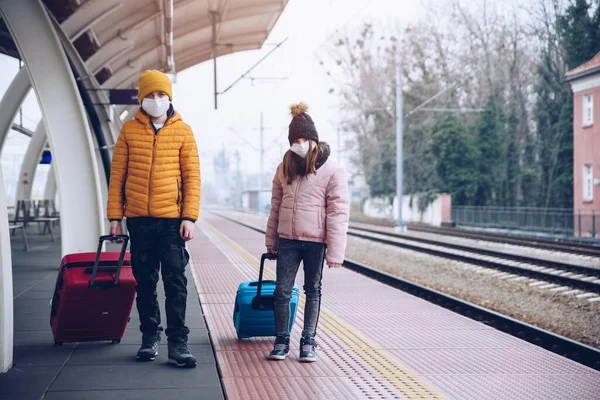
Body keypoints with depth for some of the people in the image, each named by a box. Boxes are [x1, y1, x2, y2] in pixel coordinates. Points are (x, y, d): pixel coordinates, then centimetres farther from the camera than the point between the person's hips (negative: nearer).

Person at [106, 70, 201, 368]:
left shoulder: (182, 131, 2)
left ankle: (177, 343, 0)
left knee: (175, 282, -3)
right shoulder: (129, 130, 5)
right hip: (138, 219, 2)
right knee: (144, 281, 10)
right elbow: (117, 175, 6)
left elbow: (192, 176, 0)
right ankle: (150, 336, 21)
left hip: (172, 219, -2)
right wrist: (115, 215, 1)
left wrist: (189, 216, -7)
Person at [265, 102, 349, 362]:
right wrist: (271, 240, 13)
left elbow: (338, 213, -12)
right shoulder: (286, 166, 6)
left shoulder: (332, 171, -10)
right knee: (282, 291, 2)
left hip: (316, 240, -3)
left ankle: (308, 341, 19)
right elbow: (276, 205, 13)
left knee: (313, 290, 10)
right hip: (287, 239, 4)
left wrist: (335, 252, -16)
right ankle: (282, 341, 15)